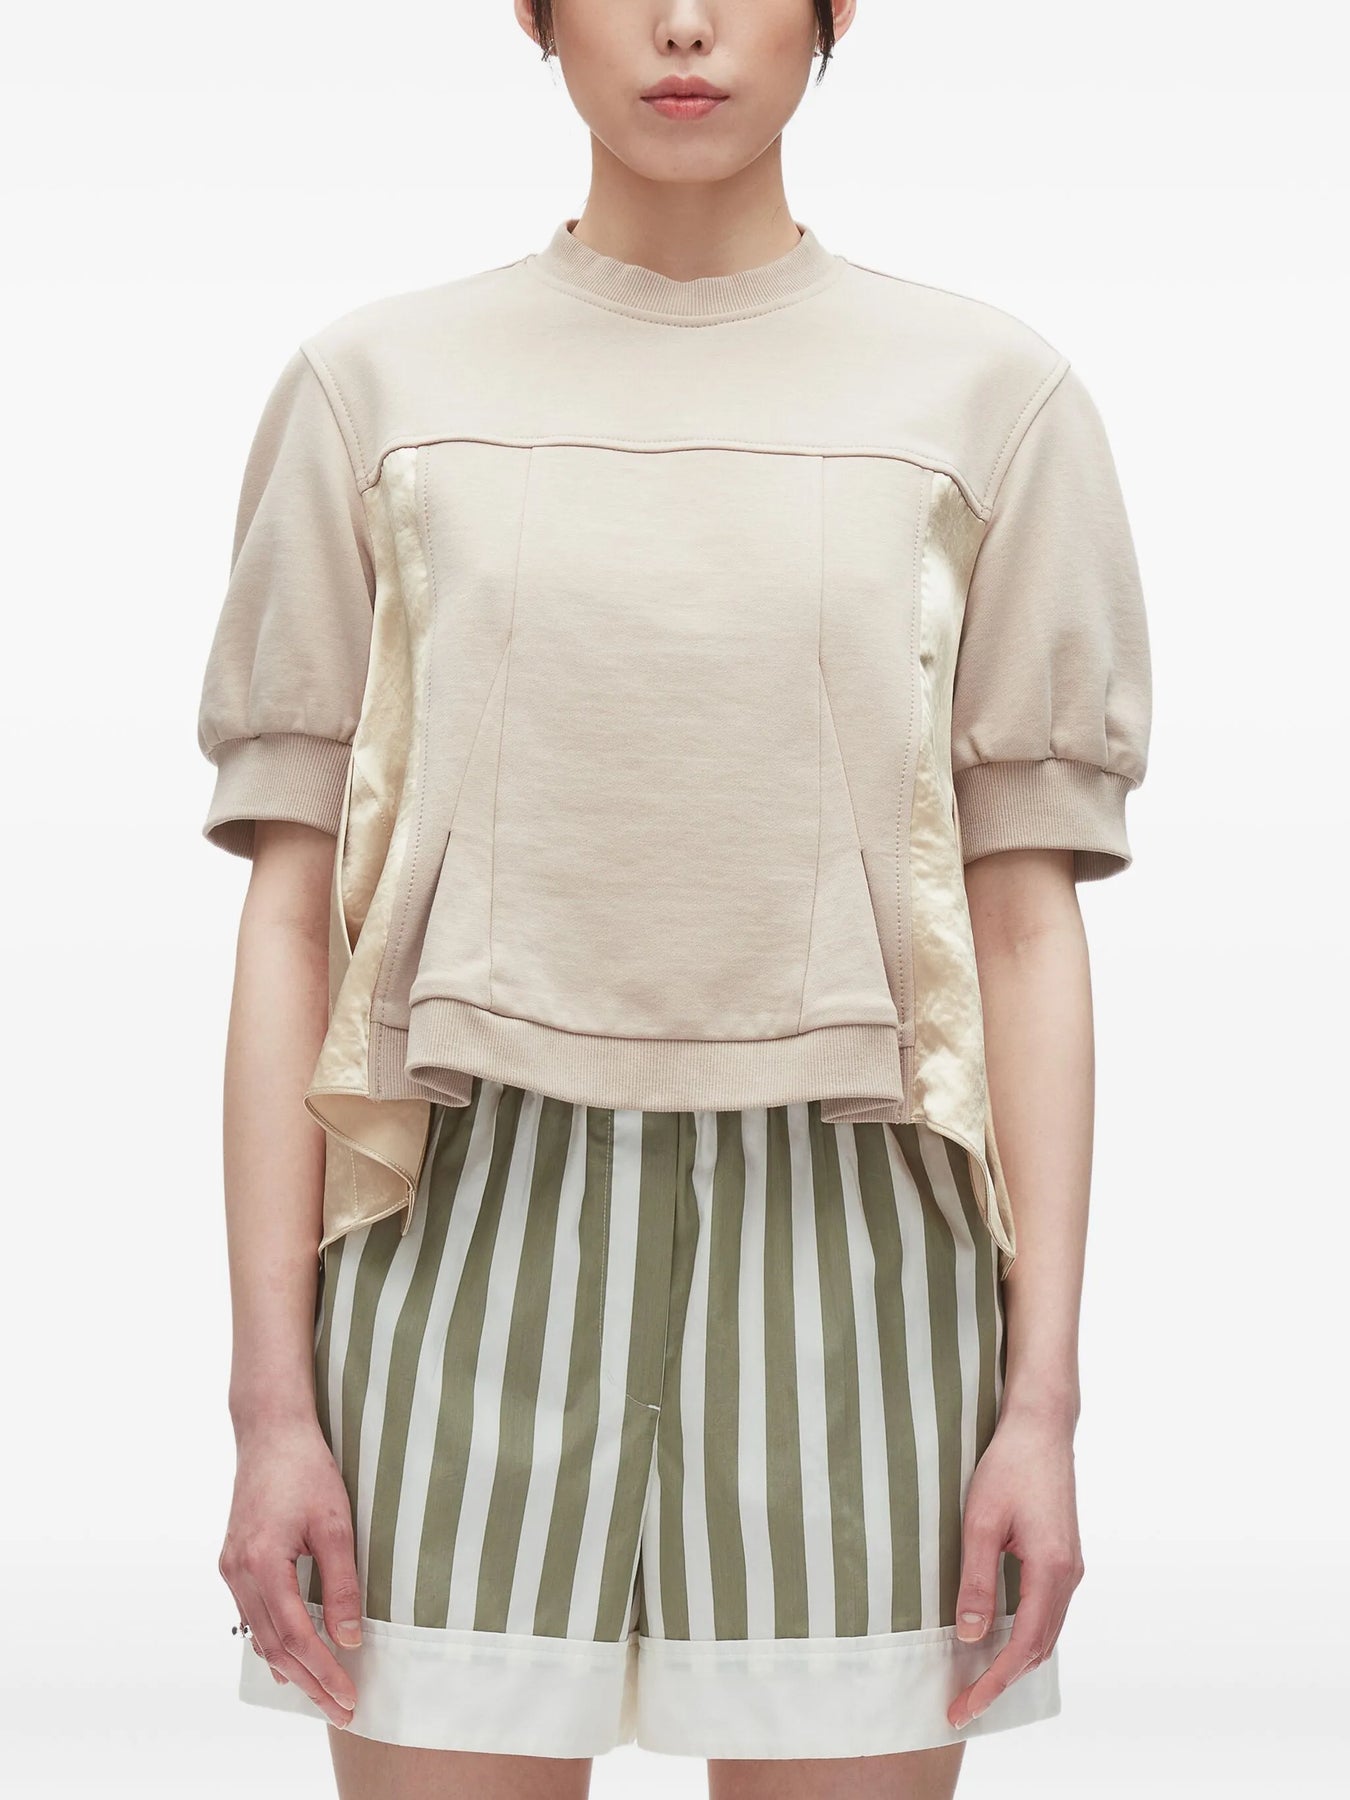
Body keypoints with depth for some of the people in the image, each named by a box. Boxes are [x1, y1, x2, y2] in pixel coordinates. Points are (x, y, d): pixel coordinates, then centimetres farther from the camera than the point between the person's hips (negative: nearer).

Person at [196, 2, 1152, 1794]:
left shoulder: (992, 397, 5)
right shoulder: (374, 386, 6)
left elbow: (1030, 925, 3)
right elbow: (290, 918, 4)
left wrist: (1042, 1403, -3)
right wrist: (273, 1400, -2)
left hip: (846, 1242, 0)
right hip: (478, 1239, 0)